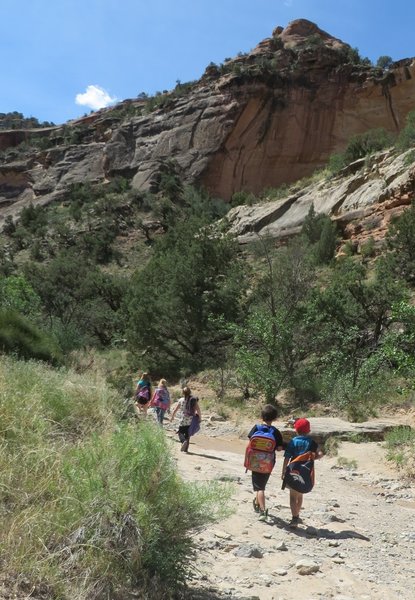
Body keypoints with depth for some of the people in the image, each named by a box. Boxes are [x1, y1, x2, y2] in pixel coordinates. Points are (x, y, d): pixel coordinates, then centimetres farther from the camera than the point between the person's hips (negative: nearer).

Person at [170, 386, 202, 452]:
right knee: (187, 434, 14)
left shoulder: (181, 400, -2)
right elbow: (198, 409, -8)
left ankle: (184, 441, -22)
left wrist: (172, 417, 17)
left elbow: (175, 410, 3)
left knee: (181, 433, 8)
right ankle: (186, 449, 15)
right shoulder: (194, 400, -1)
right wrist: (200, 417, 4)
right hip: (191, 421, 2)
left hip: (183, 420, -2)